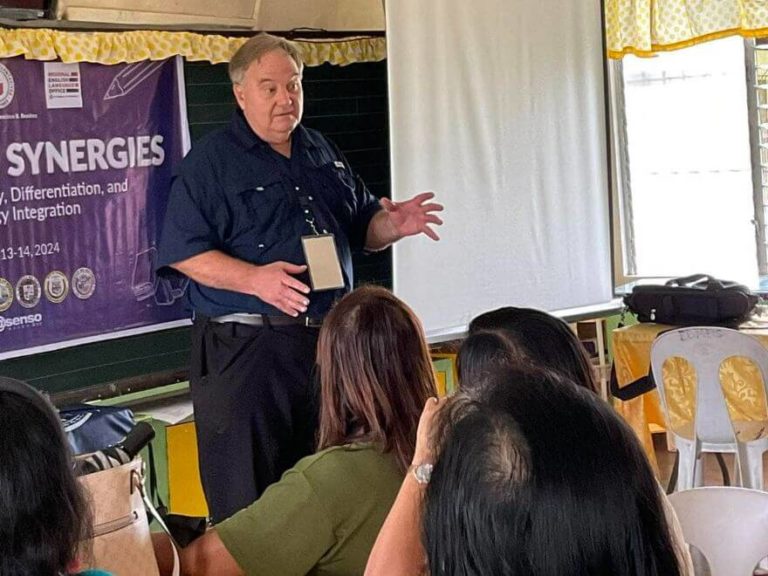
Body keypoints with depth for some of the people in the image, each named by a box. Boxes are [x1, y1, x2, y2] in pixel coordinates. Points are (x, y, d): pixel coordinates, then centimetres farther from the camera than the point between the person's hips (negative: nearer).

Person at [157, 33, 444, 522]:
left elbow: (360, 229, 21)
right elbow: (184, 252, -12)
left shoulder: (325, 155, 15)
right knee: (245, 497, -1)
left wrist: (392, 225, -2)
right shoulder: (210, 162, -4)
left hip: (331, 343, 6)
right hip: (245, 350, -6)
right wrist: (255, 279, -26)